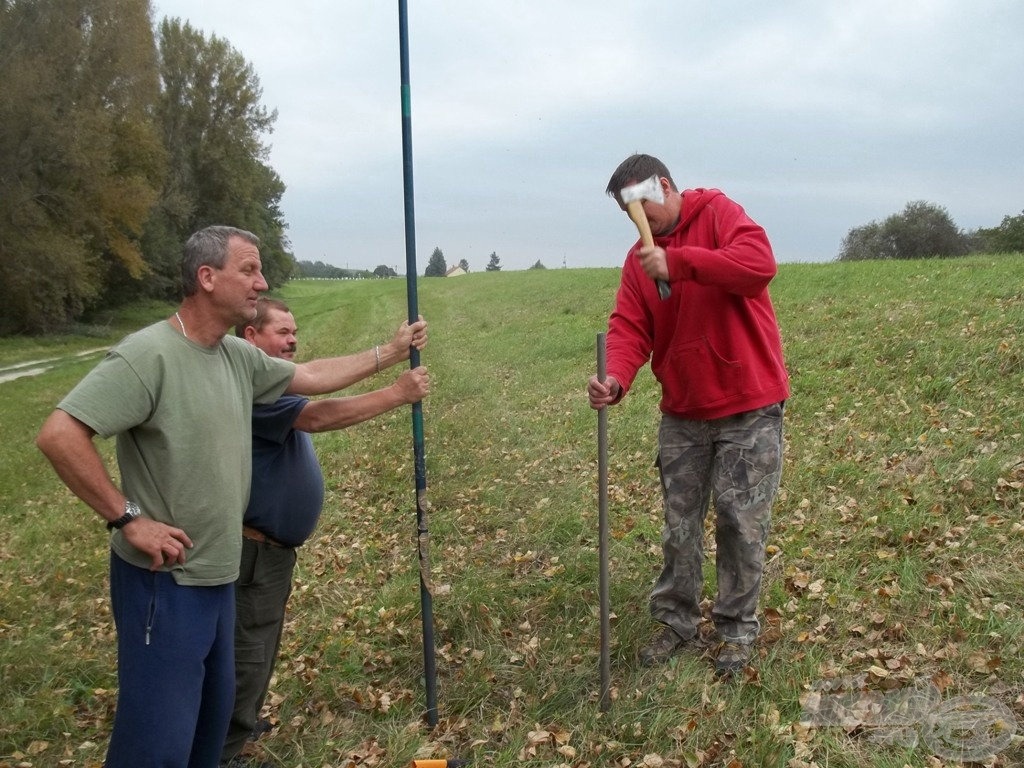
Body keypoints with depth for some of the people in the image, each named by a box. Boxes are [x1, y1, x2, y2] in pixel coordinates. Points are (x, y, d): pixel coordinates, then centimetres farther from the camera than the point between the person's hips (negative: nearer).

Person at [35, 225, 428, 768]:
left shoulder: (238, 355, 4)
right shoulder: (149, 354, -21)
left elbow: (311, 376, 17)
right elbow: (59, 435, -25)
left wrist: (391, 352, 16)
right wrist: (128, 518, -22)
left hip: (216, 574, 8)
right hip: (165, 581, -8)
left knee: (213, 717, 22)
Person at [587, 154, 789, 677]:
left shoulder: (719, 214, -8)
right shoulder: (639, 257, 7)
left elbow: (760, 264, -27)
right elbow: (630, 328, -4)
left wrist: (677, 263, -29)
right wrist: (616, 378, -24)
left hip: (749, 406, -5)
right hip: (682, 413, 5)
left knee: (741, 523, 3)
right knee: (679, 525, 12)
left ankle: (737, 630, 21)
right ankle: (677, 622, 28)